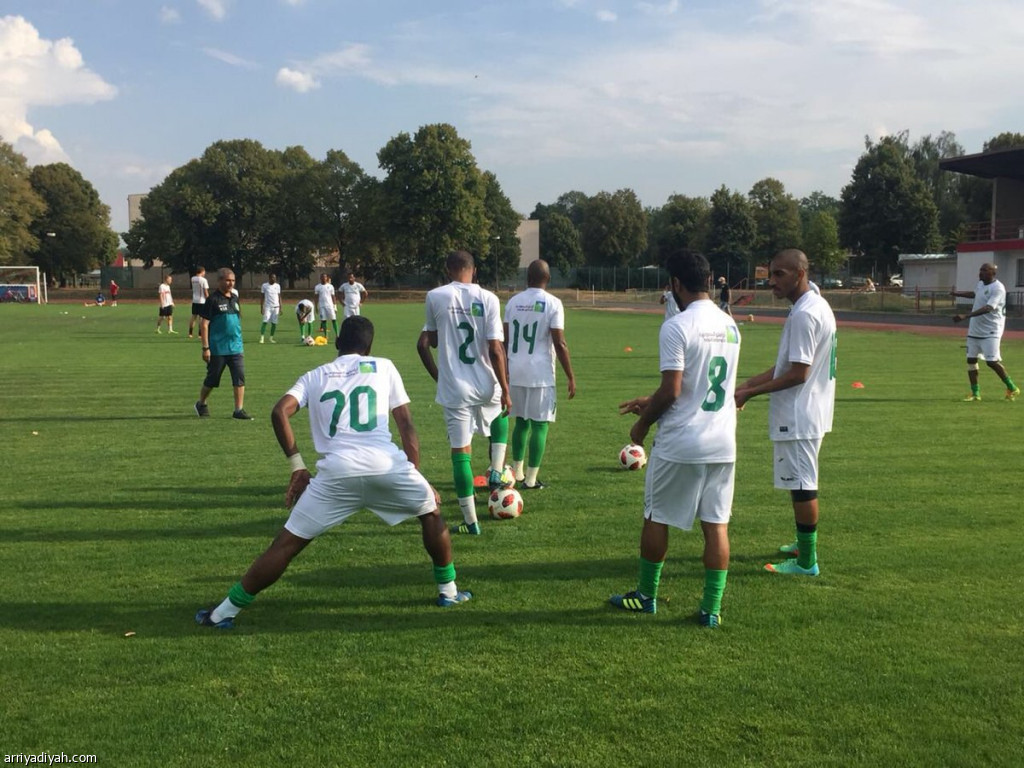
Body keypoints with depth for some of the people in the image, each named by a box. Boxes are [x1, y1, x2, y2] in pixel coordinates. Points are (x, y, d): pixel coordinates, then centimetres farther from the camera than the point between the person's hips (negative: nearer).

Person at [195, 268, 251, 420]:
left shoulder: (235, 298, 11)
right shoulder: (213, 300, -9)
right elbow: (204, 324, -11)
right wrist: (205, 348, -15)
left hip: (236, 349, 5)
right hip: (217, 349, -5)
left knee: (240, 378, -4)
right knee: (212, 380, 7)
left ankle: (239, 410, 1)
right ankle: (201, 404, 30)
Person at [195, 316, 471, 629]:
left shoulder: (314, 376, 22)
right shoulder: (384, 367, 21)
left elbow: (280, 412, 5)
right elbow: (406, 424, 17)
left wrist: (297, 467, 10)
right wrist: (417, 478, 22)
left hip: (337, 472, 0)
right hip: (387, 465, 0)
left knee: (286, 544, 10)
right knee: (431, 512, 28)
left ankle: (225, 612, 13)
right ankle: (448, 590, 33)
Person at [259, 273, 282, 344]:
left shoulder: (277, 286, 8)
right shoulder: (264, 286, 0)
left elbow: (279, 297, 11)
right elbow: (262, 297, 3)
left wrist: (280, 308, 7)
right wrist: (262, 308, -2)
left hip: (276, 307, 3)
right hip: (267, 306, -3)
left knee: (274, 323, 1)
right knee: (265, 321, -14)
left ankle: (271, 338, 11)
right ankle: (261, 338, -14)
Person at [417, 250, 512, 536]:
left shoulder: (434, 297, -3)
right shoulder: (488, 299, -5)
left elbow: (425, 344, 5)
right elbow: (495, 349, -10)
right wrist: (505, 390, -3)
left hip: (454, 389, -1)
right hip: (486, 385, 1)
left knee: (460, 451, 4)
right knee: (500, 416, 35)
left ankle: (470, 522, 8)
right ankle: (496, 472, 22)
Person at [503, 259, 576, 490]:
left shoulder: (513, 301, 6)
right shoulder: (552, 303, -8)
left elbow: (505, 340, 9)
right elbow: (560, 344, -10)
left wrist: (504, 371, 20)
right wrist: (571, 377, -4)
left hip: (515, 372, 5)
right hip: (540, 374, -5)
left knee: (521, 421, 18)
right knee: (539, 424, 3)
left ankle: (517, 473, 24)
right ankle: (531, 479, 4)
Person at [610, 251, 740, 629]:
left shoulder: (676, 327, -15)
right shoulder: (730, 327, 9)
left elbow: (671, 391, -18)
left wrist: (642, 424, -1)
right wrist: (651, 402, 22)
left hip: (679, 445, -6)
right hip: (722, 444, 6)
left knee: (656, 519, 12)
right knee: (716, 525, 8)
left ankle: (646, 596, 25)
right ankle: (711, 608, 11)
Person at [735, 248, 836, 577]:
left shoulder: (804, 314, -21)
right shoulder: (818, 305, 12)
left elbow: (798, 374, -23)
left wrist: (750, 393, -17)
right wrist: (749, 384, 10)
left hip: (798, 415, -11)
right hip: (810, 412, 11)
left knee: (802, 485, -2)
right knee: (804, 483, 21)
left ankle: (806, 562, 6)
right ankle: (804, 544, 35)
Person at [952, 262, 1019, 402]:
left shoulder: (998, 288, -19)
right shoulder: (980, 284, 9)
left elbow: (988, 308, -31)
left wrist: (965, 316, -39)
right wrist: (958, 293, 32)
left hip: (990, 331, -9)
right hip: (974, 329, 9)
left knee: (992, 361, -12)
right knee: (971, 359, 6)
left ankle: (1012, 388, 6)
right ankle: (975, 393, 13)